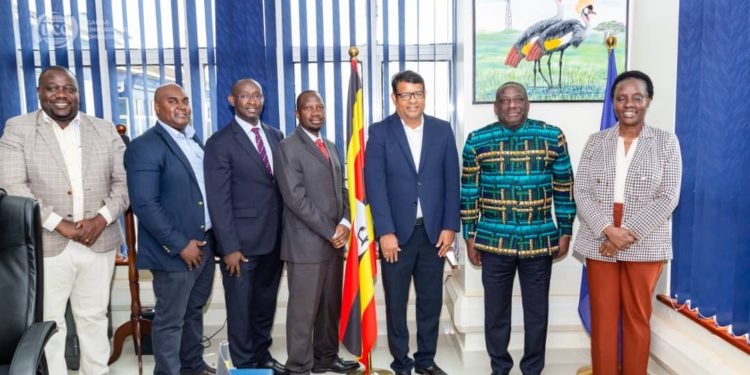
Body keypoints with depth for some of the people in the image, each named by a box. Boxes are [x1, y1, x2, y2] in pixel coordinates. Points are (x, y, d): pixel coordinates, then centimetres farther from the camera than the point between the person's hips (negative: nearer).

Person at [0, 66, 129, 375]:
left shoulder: (105, 130, 8)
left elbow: (123, 181, 5)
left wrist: (102, 219, -11)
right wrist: (61, 225, -15)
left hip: (99, 242, 2)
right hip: (46, 245, -2)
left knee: (94, 317, 13)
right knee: (48, 322, 7)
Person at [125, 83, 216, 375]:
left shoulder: (195, 141, 11)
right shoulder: (144, 146, -13)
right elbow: (144, 205, -20)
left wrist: (211, 238, 9)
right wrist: (180, 245, -19)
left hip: (205, 244, 8)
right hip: (175, 251, -7)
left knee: (194, 311, 21)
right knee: (170, 320, 6)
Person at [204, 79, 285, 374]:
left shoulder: (276, 136, 9)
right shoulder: (220, 143, -8)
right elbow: (219, 200, -12)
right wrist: (229, 247, -16)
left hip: (274, 239, 5)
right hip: (242, 242, -5)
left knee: (266, 304, 19)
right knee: (241, 308, 9)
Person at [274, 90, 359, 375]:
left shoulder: (331, 147, 16)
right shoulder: (288, 148, -9)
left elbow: (342, 190, 14)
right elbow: (296, 199, -16)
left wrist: (344, 223, -4)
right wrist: (330, 232, -14)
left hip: (334, 241, 7)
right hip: (306, 243, -7)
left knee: (331, 305, 15)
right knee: (303, 310, 2)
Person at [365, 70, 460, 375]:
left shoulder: (442, 130, 6)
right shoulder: (380, 132, -3)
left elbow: (451, 181, 5)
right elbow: (374, 184, -9)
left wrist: (449, 226, -1)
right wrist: (385, 232, -14)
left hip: (434, 231, 3)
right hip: (396, 232, -2)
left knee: (431, 301, 12)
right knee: (396, 303, 9)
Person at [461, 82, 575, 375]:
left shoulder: (553, 137, 0)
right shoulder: (477, 141, 0)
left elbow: (564, 188, 5)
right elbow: (469, 193, 3)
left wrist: (565, 232, 4)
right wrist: (469, 237, 3)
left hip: (540, 240, 0)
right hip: (493, 241, 0)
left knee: (537, 310, 12)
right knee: (496, 310, 11)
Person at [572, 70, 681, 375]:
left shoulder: (666, 142, 2)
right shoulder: (596, 141, 5)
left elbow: (668, 198, -5)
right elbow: (582, 193, -1)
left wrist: (630, 233, -15)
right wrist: (608, 230, -16)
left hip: (645, 245, -1)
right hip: (599, 242, 1)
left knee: (637, 317, 11)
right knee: (602, 317, 8)